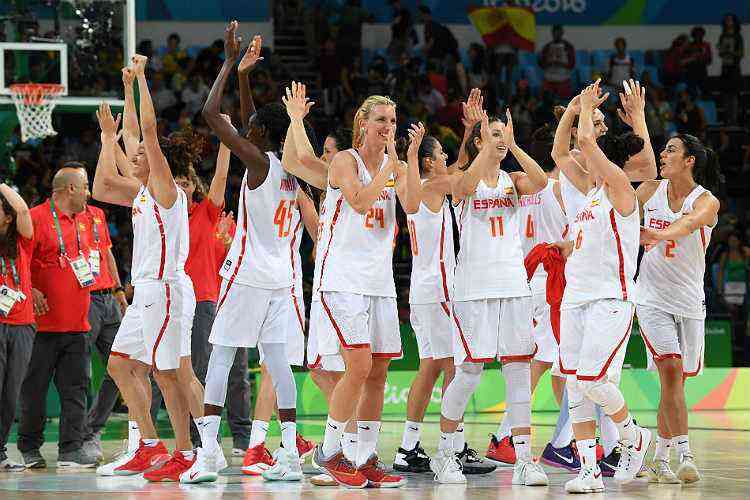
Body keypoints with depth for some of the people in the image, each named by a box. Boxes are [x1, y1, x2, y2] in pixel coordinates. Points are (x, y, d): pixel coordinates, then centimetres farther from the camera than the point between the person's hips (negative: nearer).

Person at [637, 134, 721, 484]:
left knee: (676, 380, 5)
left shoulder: (707, 202, -9)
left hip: (689, 300, 0)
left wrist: (659, 234, -50)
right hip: (652, 296, 0)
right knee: (671, 372, -16)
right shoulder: (649, 190, 2)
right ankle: (684, 455, -23)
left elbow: (685, 225, -31)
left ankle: (660, 459, 17)